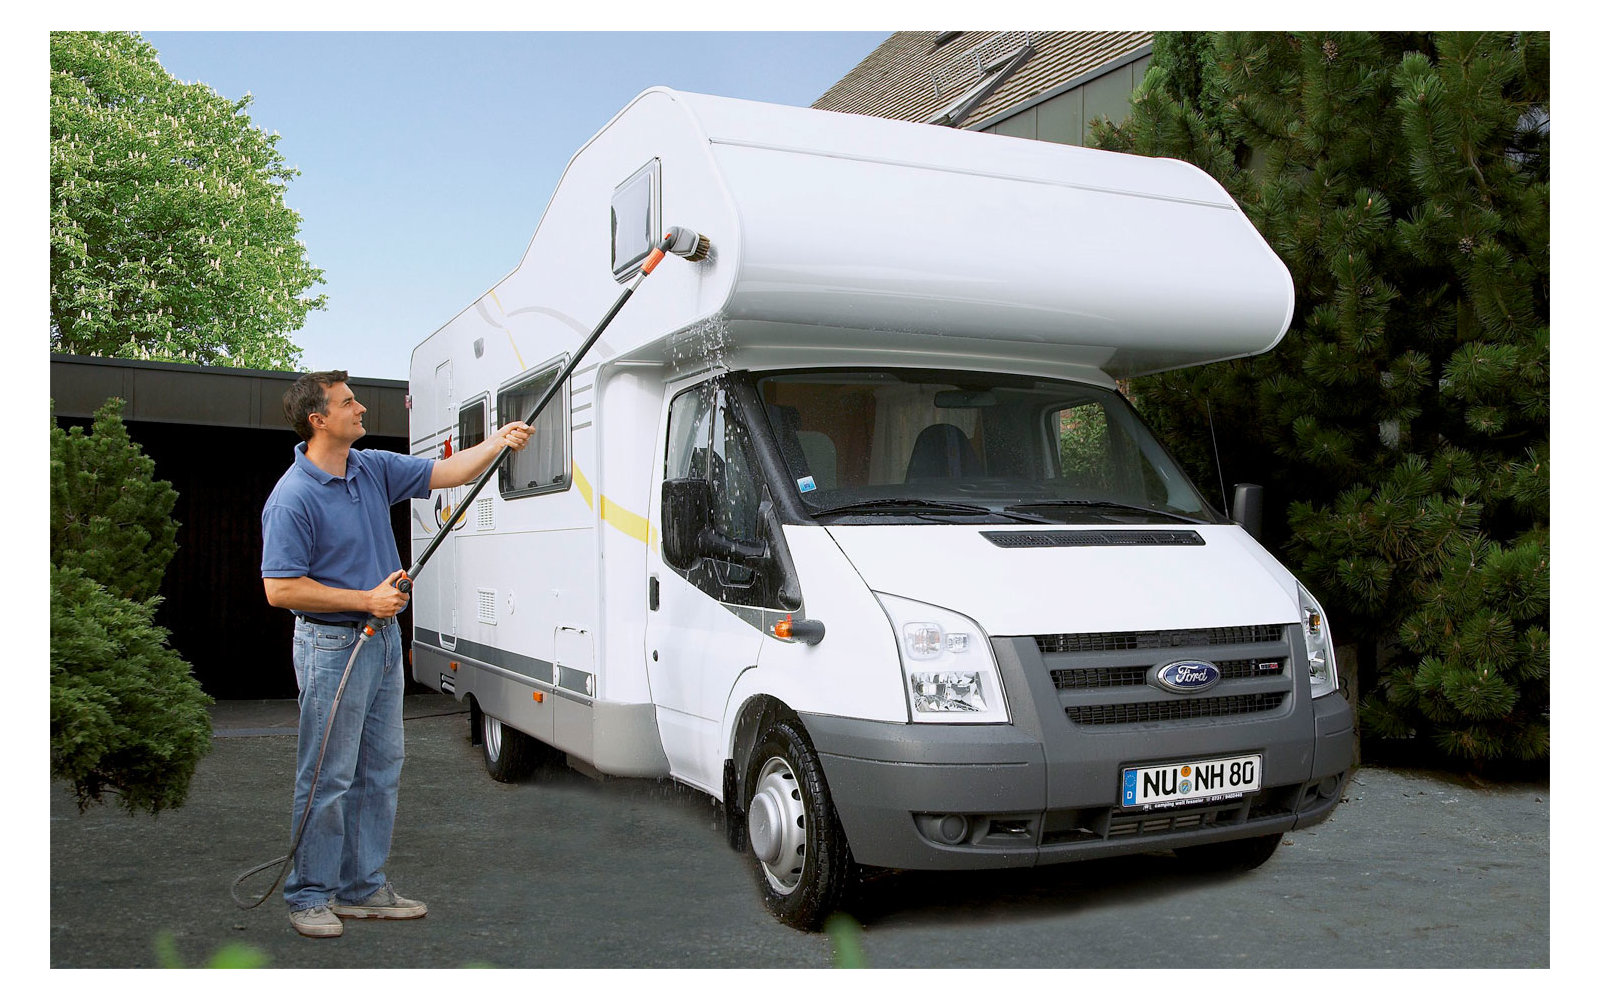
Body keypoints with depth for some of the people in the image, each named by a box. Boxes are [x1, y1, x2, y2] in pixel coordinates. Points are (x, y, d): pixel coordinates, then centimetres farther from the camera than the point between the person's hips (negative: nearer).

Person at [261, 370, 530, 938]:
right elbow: (281, 589, -19)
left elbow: (448, 472, 12)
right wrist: (366, 599, -18)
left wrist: (499, 442, -2)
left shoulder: (374, 469, 6)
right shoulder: (292, 499, -17)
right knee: (328, 778, 0)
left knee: (380, 772, 13)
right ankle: (309, 896, 14)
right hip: (332, 646, -8)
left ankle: (363, 887, 24)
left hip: (383, 640, 8)